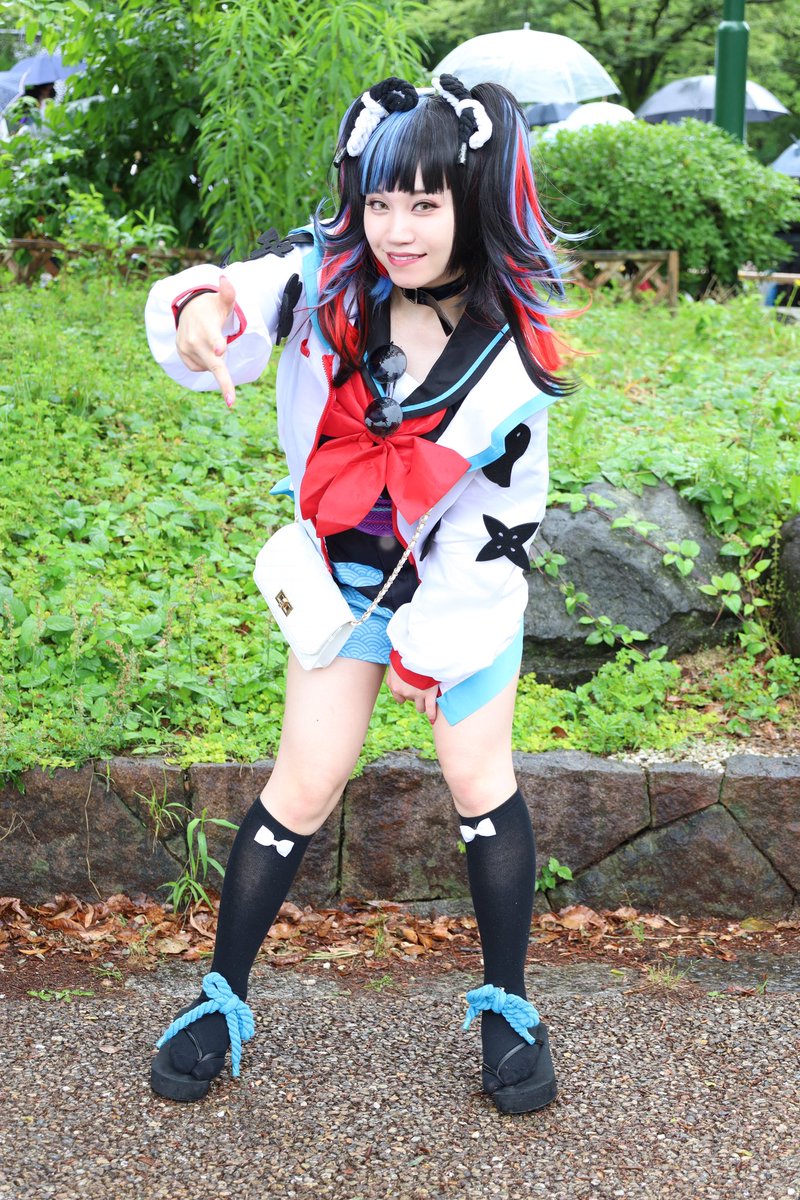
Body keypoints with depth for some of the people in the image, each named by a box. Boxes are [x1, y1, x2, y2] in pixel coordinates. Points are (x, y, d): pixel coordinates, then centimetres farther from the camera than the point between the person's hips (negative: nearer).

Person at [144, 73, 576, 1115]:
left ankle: (507, 1005, 23)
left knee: (479, 781, 5)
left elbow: (496, 522, -14)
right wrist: (202, 309, -42)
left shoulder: (510, 358, -20)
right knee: (303, 787, 3)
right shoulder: (324, 275, -15)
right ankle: (223, 998, 18)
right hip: (345, 578, 2)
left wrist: (431, 645, -10)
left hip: (465, 581, -1)